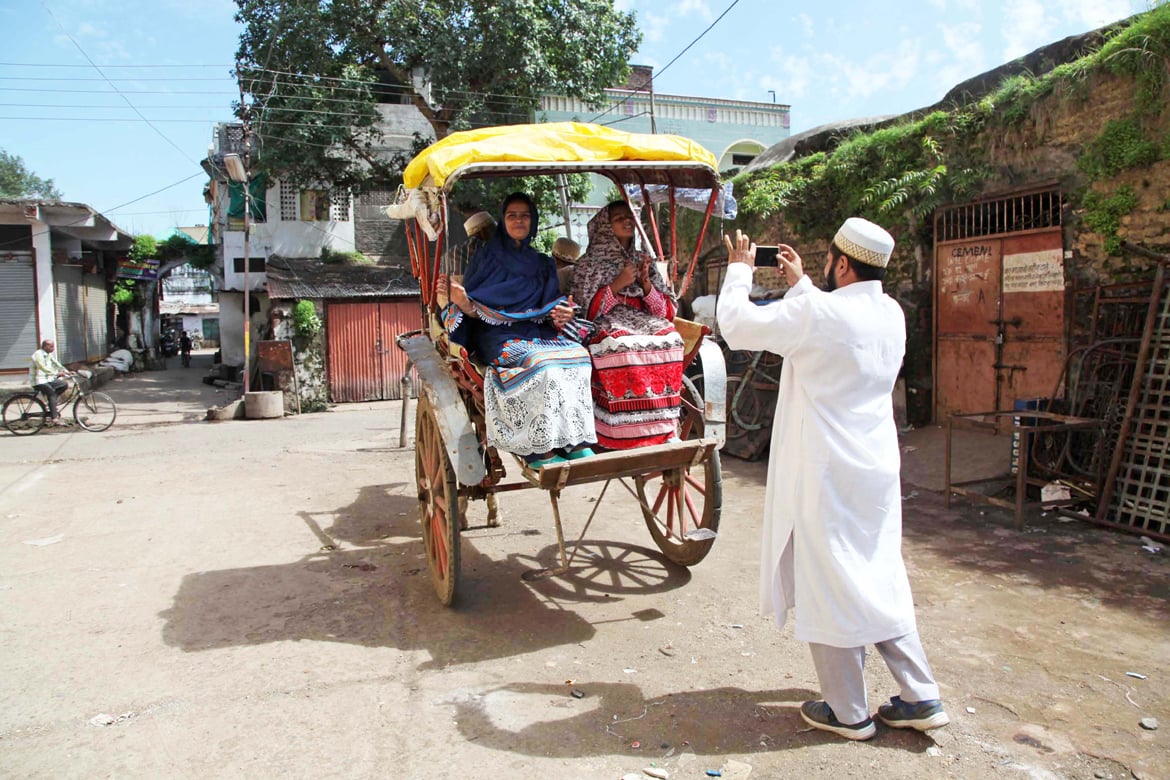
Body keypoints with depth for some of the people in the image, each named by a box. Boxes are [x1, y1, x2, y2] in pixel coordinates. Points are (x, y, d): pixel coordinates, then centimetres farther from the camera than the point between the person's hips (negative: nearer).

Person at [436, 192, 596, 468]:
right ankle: (540, 449, -31)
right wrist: (459, 298, -20)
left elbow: (551, 309, 16)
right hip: (498, 335, -4)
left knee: (577, 355, -29)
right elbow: (472, 309, 3)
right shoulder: (488, 255, 11)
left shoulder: (543, 264, 22)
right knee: (542, 363, -35)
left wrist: (561, 316, -8)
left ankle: (573, 441, -29)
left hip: (538, 332, 4)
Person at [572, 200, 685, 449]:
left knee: (669, 340, -29)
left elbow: (666, 311, 13)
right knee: (623, 345, -36)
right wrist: (617, 284, -9)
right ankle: (627, 437, -29)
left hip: (645, 323, 4)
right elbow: (587, 311, -1)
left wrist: (645, 283, -4)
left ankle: (662, 431, -23)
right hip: (606, 329, -3)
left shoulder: (643, 260, 20)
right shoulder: (589, 263, 10)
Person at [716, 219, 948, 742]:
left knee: (826, 587, 6)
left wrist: (739, 269, 7)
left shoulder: (816, 313, -18)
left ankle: (848, 712, 18)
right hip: (877, 469, 8)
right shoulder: (890, 314, 6)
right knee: (880, 583, 18)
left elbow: (735, 323, -8)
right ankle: (921, 698, 24)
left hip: (825, 474, -7)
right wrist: (799, 284, 28)